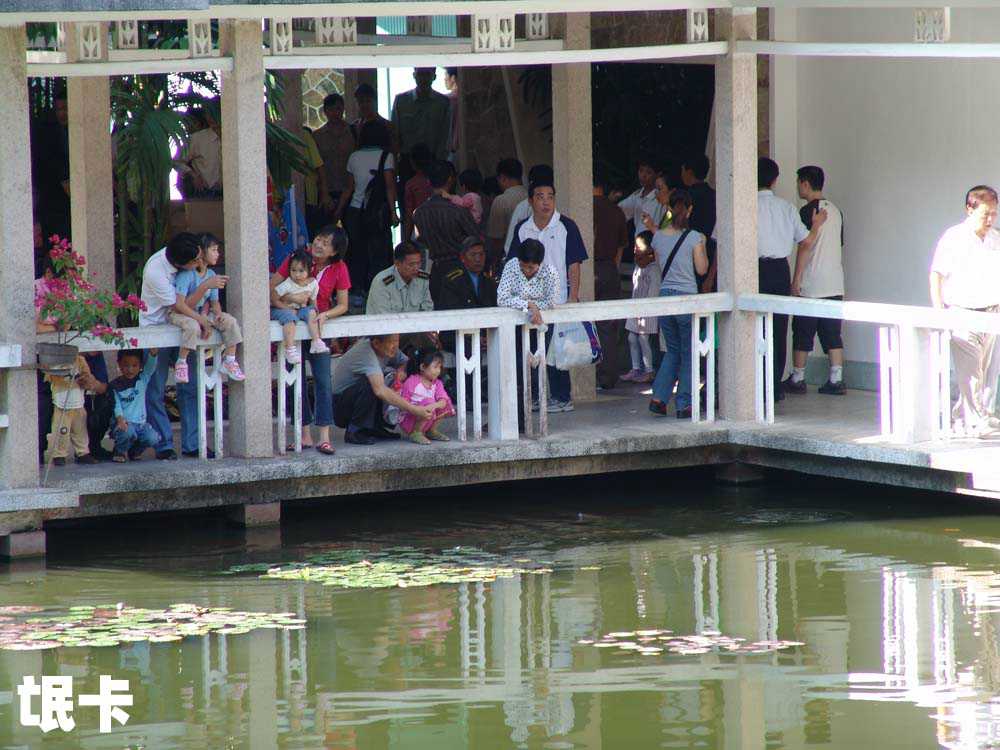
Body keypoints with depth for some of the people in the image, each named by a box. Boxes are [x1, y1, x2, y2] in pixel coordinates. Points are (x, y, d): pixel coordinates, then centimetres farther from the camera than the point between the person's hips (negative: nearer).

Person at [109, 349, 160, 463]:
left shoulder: (142, 380, 8)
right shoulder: (115, 385, 1)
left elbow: (150, 366, -7)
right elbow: (116, 405, -8)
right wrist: (120, 419, -27)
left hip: (140, 422, 3)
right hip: (124, 423, -3)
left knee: (152, 438, -23)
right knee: (128, 432, -36)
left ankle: (134, 451, 10)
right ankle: (120, 452, -3)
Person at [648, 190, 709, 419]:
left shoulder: (659, 237, 3)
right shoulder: (694, 237, -9)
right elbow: (701, 269, -5)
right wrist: (703, 246, 9)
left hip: (665, 296, 4)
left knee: (673, 349, 18)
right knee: (689, 353, 7)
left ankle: (658, 398, 6)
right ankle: (684, 404, 4)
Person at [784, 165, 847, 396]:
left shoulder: (808, 211, -10)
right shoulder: (835, 211, 13)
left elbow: (805, 247, -13)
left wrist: (797, 279, -10)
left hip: (811, 284, -7)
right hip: (834, 284, 7)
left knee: (802, 333, 2)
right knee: (832, 333, 6)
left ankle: (797, 379, 7)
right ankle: (836, 380, 1)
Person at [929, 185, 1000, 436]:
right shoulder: (953, 238, -5)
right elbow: (937, 276, -4)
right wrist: (938, 311, -9)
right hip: (961, 311, -5)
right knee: (969, 368, -11)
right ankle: (973, 420, -10)